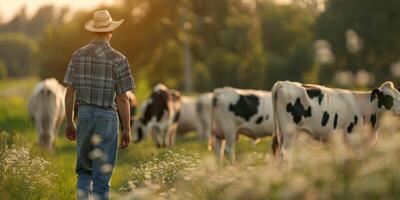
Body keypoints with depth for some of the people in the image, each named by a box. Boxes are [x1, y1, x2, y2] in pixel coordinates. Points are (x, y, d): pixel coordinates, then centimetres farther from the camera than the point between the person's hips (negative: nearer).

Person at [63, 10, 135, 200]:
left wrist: (69, 123, 13)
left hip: (84, 115, 3)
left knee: (84, 170, 17)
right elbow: (122, 99, -10)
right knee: (102, 175, 3)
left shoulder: (78, 55, 1)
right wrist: (127, 129, -1)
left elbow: (69, 92, 3)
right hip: (107, 118, -3)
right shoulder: (118, 59, -11)